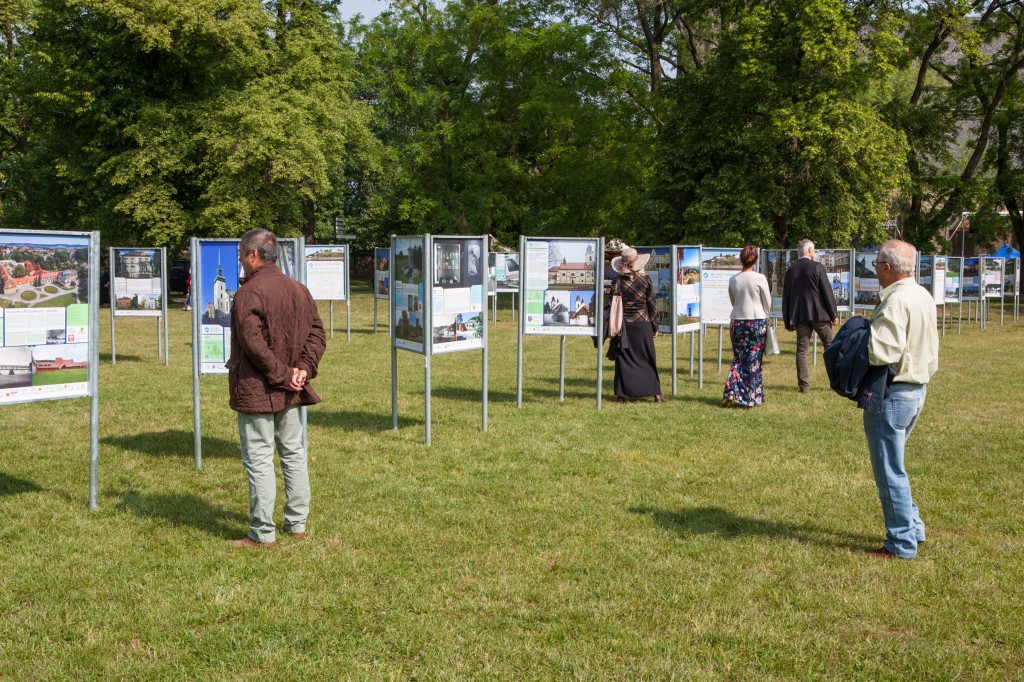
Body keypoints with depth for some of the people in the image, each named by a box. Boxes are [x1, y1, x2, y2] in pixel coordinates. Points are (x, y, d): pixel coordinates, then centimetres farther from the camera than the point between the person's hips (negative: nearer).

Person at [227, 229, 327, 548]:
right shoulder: (298, 289, 9)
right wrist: (303, 369, -4)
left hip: (256, 391, -7)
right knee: (294, 454, 15)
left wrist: (283, 374, -16)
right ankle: (297, 523, 22)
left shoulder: (248, 293, -15)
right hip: (290, 391, 7)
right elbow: (317, 333, 5)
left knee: (259, 461, -1)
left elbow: (254, 344, -22)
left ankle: (262, 533, 4)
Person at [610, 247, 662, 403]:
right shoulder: (645, 280, -3)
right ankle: (656, 393, 8)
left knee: (624, 360, 6)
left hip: (624, 325, 0)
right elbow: (651, 305, 2)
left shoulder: (617, 281, -5)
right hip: (643, 325, 0)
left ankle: (621, 394, 5)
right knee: (647, 359, 8)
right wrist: (655, 327, 10)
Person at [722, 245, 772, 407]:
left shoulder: (733, 280, 0)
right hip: (757, 321, -3)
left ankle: (731, 393, -2)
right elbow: (767, 303, 0)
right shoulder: (760, 278, -9)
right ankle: (751, 398, 9)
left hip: (737, 321, 3)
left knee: (738, 358, 12)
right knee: (754, 360, 5)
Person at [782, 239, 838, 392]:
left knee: (801, 350, 3)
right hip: (819, 314, -3)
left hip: (799, 316, 3)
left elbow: (786, 297, 9)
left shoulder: (791, 271, 7)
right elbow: (827, 291, -7)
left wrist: (788, 321, 15)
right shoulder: (817, 267, -5)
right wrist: (834, 314, 0)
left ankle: (804, 384, -1)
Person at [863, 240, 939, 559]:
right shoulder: (923, 296, 9)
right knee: (892, 466, 22)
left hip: (892, 394, -10)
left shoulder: (896, 302, -22)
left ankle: (902, 543, 9)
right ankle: (912, 527, 28)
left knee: (889, 471, 1)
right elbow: (930, 348, 17)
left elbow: (881, 352, -29)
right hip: (917, 388, 10)